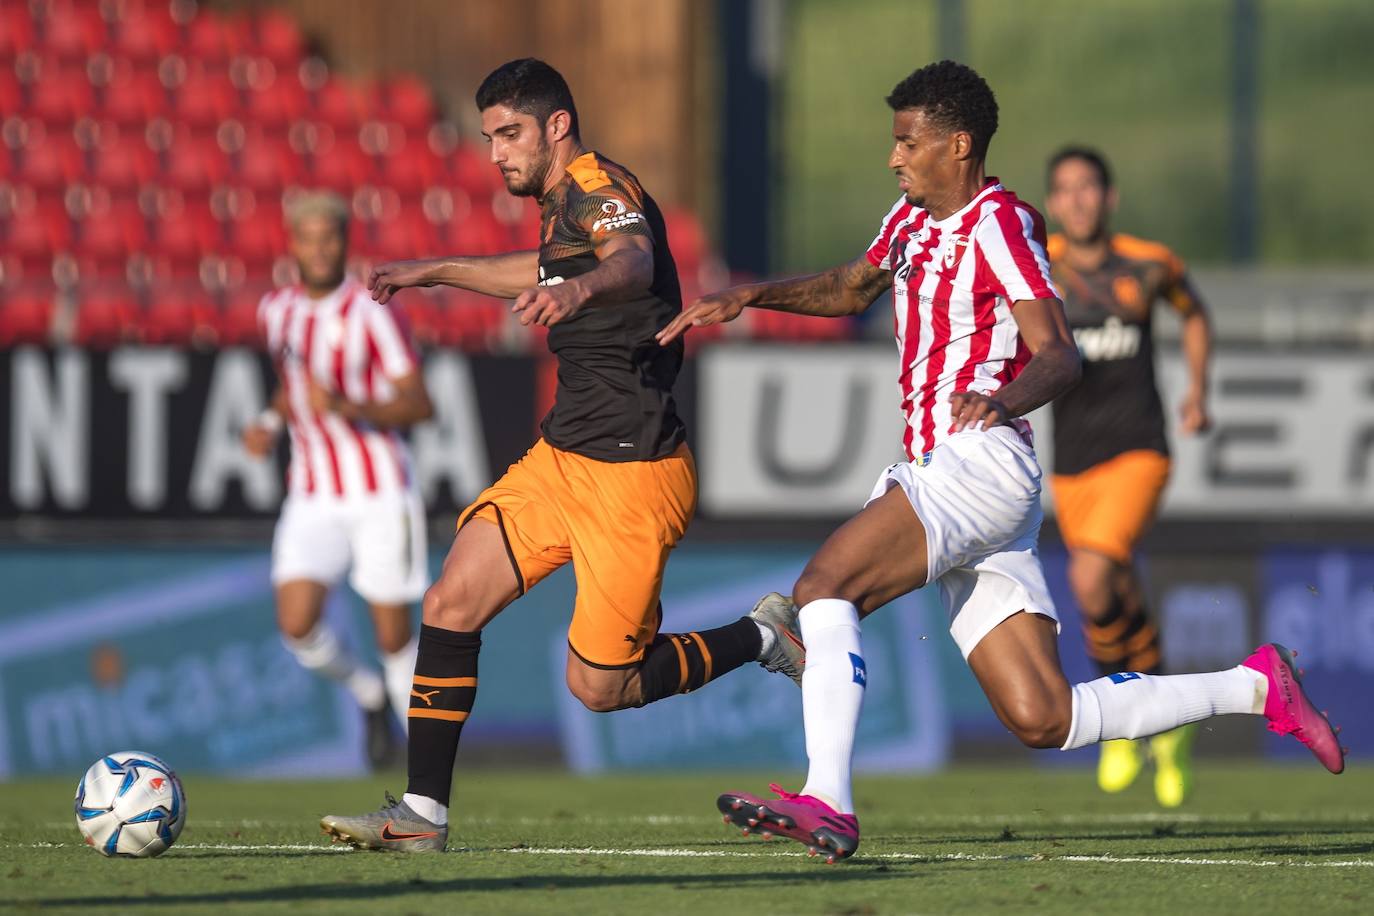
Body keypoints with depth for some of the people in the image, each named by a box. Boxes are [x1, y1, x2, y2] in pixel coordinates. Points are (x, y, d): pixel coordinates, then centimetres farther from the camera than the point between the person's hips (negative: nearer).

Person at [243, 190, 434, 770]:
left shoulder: (371, 313, -11)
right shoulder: (276, 312, 7)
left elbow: (418, 405, -14)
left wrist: (347, 408, -28)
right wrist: (271, 423, 6)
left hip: (381, 494, -4)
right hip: (313, 499, 4)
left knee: (394, 636, -1)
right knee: (297, 626, -12)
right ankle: (369, 694, 18)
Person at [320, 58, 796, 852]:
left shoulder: (601, 190, -17)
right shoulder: (562, 202, 13)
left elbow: (634, 260, -40)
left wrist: (583, 287, -63)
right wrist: (437, 272, 42)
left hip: (634, 473, -9)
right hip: (562, 457, 9)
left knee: (599, 687, -5)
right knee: (452, 603, -3)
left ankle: (757, 640, 17)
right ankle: (423, 813, 1)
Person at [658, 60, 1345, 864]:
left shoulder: (997, 222, -8)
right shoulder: (915, 219, 18)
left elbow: (1060, 357, -17)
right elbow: (852, 289, 36)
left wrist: (1005, 399, -38)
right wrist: (749, 297, 22)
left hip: (982, 461, -9)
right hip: (940, 475, 9)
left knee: (822, 586, -23)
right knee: (1043, 720, 2)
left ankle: (827, 802, -31)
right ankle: (1256, 688, 11)